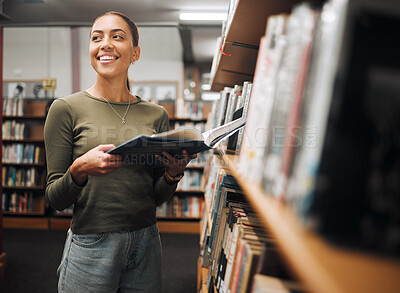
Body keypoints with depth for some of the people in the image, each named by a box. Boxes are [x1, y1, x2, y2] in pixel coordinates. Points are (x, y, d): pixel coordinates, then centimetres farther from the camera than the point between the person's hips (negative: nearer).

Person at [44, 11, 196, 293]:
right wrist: (79, 170, -24)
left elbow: (156, 197, 7)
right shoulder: (66, 109, -6)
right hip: (90, 246, -2)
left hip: (146, 243, 3)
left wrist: (173, 173, -12)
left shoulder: (156, 114, 2)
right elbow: (55, 199, -5)